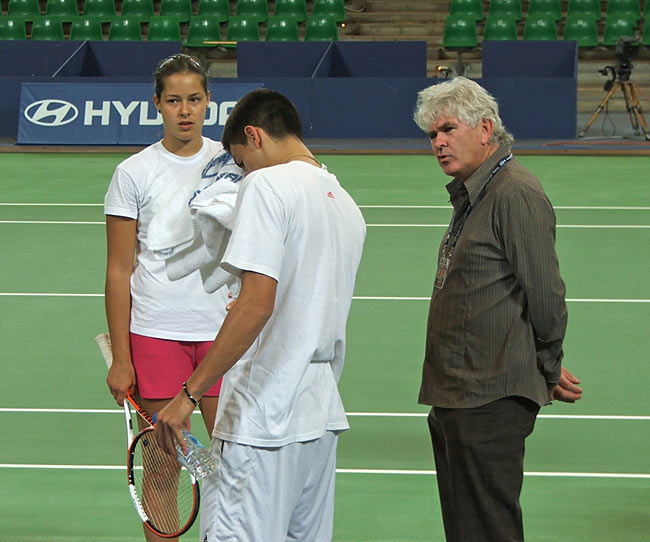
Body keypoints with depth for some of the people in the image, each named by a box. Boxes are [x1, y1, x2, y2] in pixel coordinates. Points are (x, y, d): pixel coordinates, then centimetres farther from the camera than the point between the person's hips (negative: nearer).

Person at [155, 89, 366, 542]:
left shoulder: (268, 185, -10)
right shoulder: (347, 205, 15)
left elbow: (257, 304, -20)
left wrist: (190, 393, -19)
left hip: (263, 418, -9)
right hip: (323, 416, 9)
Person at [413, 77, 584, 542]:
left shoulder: (517, 195, -17)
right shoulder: (471, 194, 16)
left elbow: (545, 295, -16)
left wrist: (549, 370, -3)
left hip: (491, 401, -11)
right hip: (452, 397, 11)